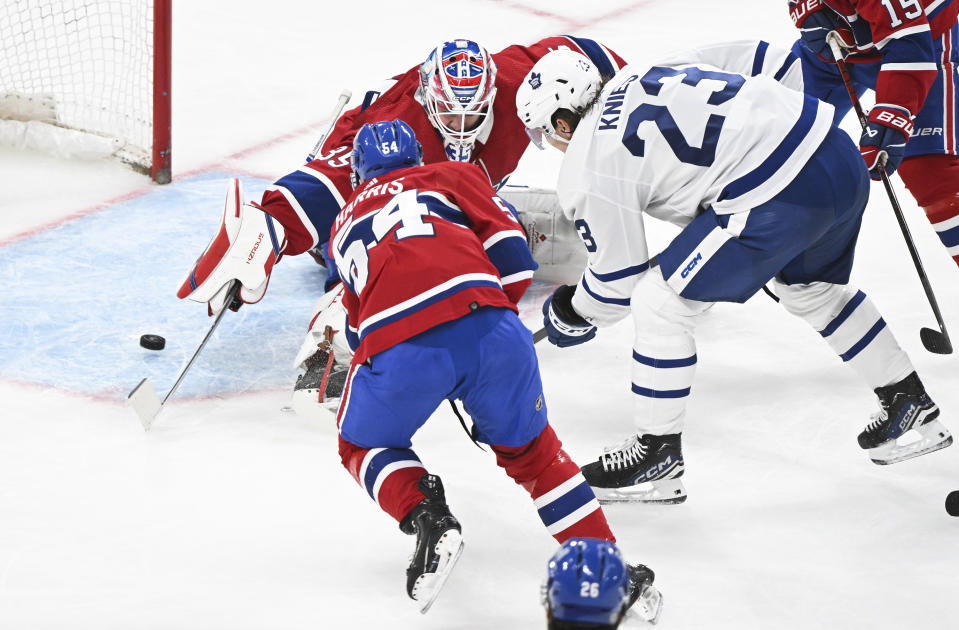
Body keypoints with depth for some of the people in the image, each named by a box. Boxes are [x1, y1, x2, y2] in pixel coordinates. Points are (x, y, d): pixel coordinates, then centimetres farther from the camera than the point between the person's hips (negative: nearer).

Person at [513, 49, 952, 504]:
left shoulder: (588, 165, 0)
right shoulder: (632, 83, 22)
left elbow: (617, 281, 6)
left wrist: (570, 316, 25)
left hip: (783, 193, -9)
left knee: (658, 304, 3)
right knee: (810, 288, 36)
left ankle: (658, 456, 12)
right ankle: (909, 404, 47)